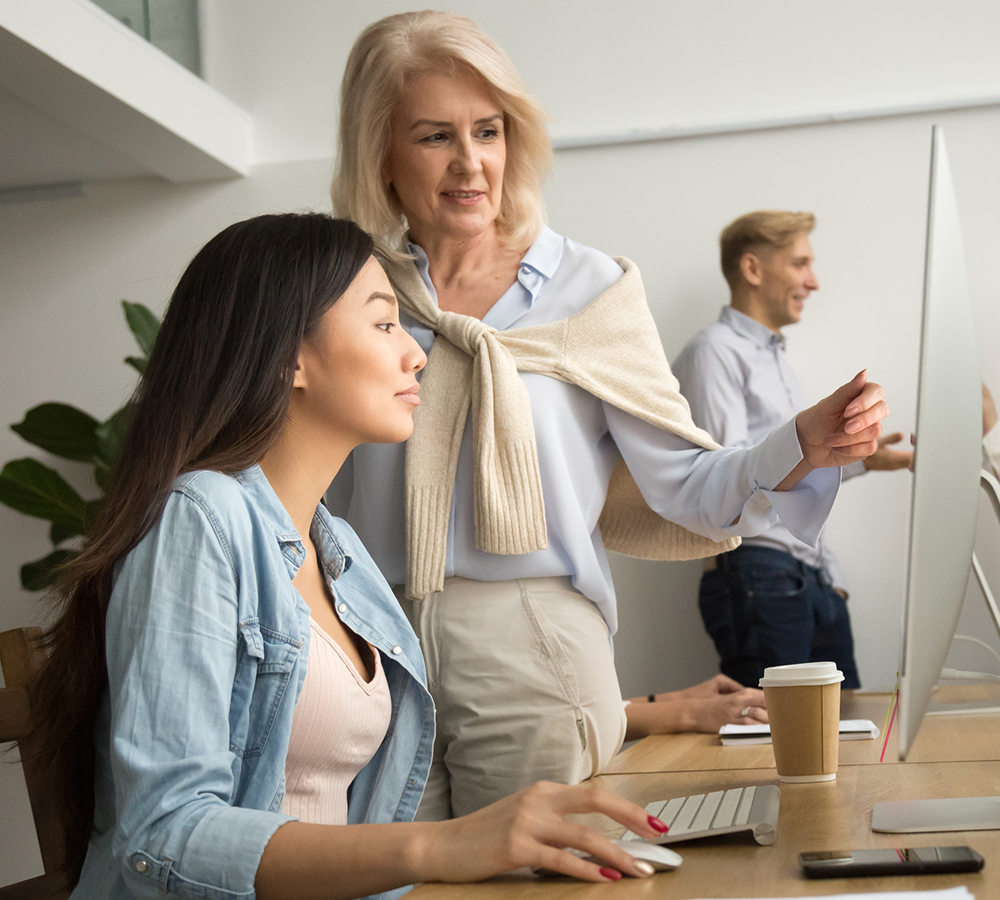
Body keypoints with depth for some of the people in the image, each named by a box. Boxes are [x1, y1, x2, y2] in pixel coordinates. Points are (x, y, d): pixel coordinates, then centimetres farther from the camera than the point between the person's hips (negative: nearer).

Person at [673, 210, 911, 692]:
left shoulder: (776, 360, 25)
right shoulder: (715, 351, -5)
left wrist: (831, 578, 17)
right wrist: (853, 458, -20)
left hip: (814, 583, 9)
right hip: (758, 578, -9)